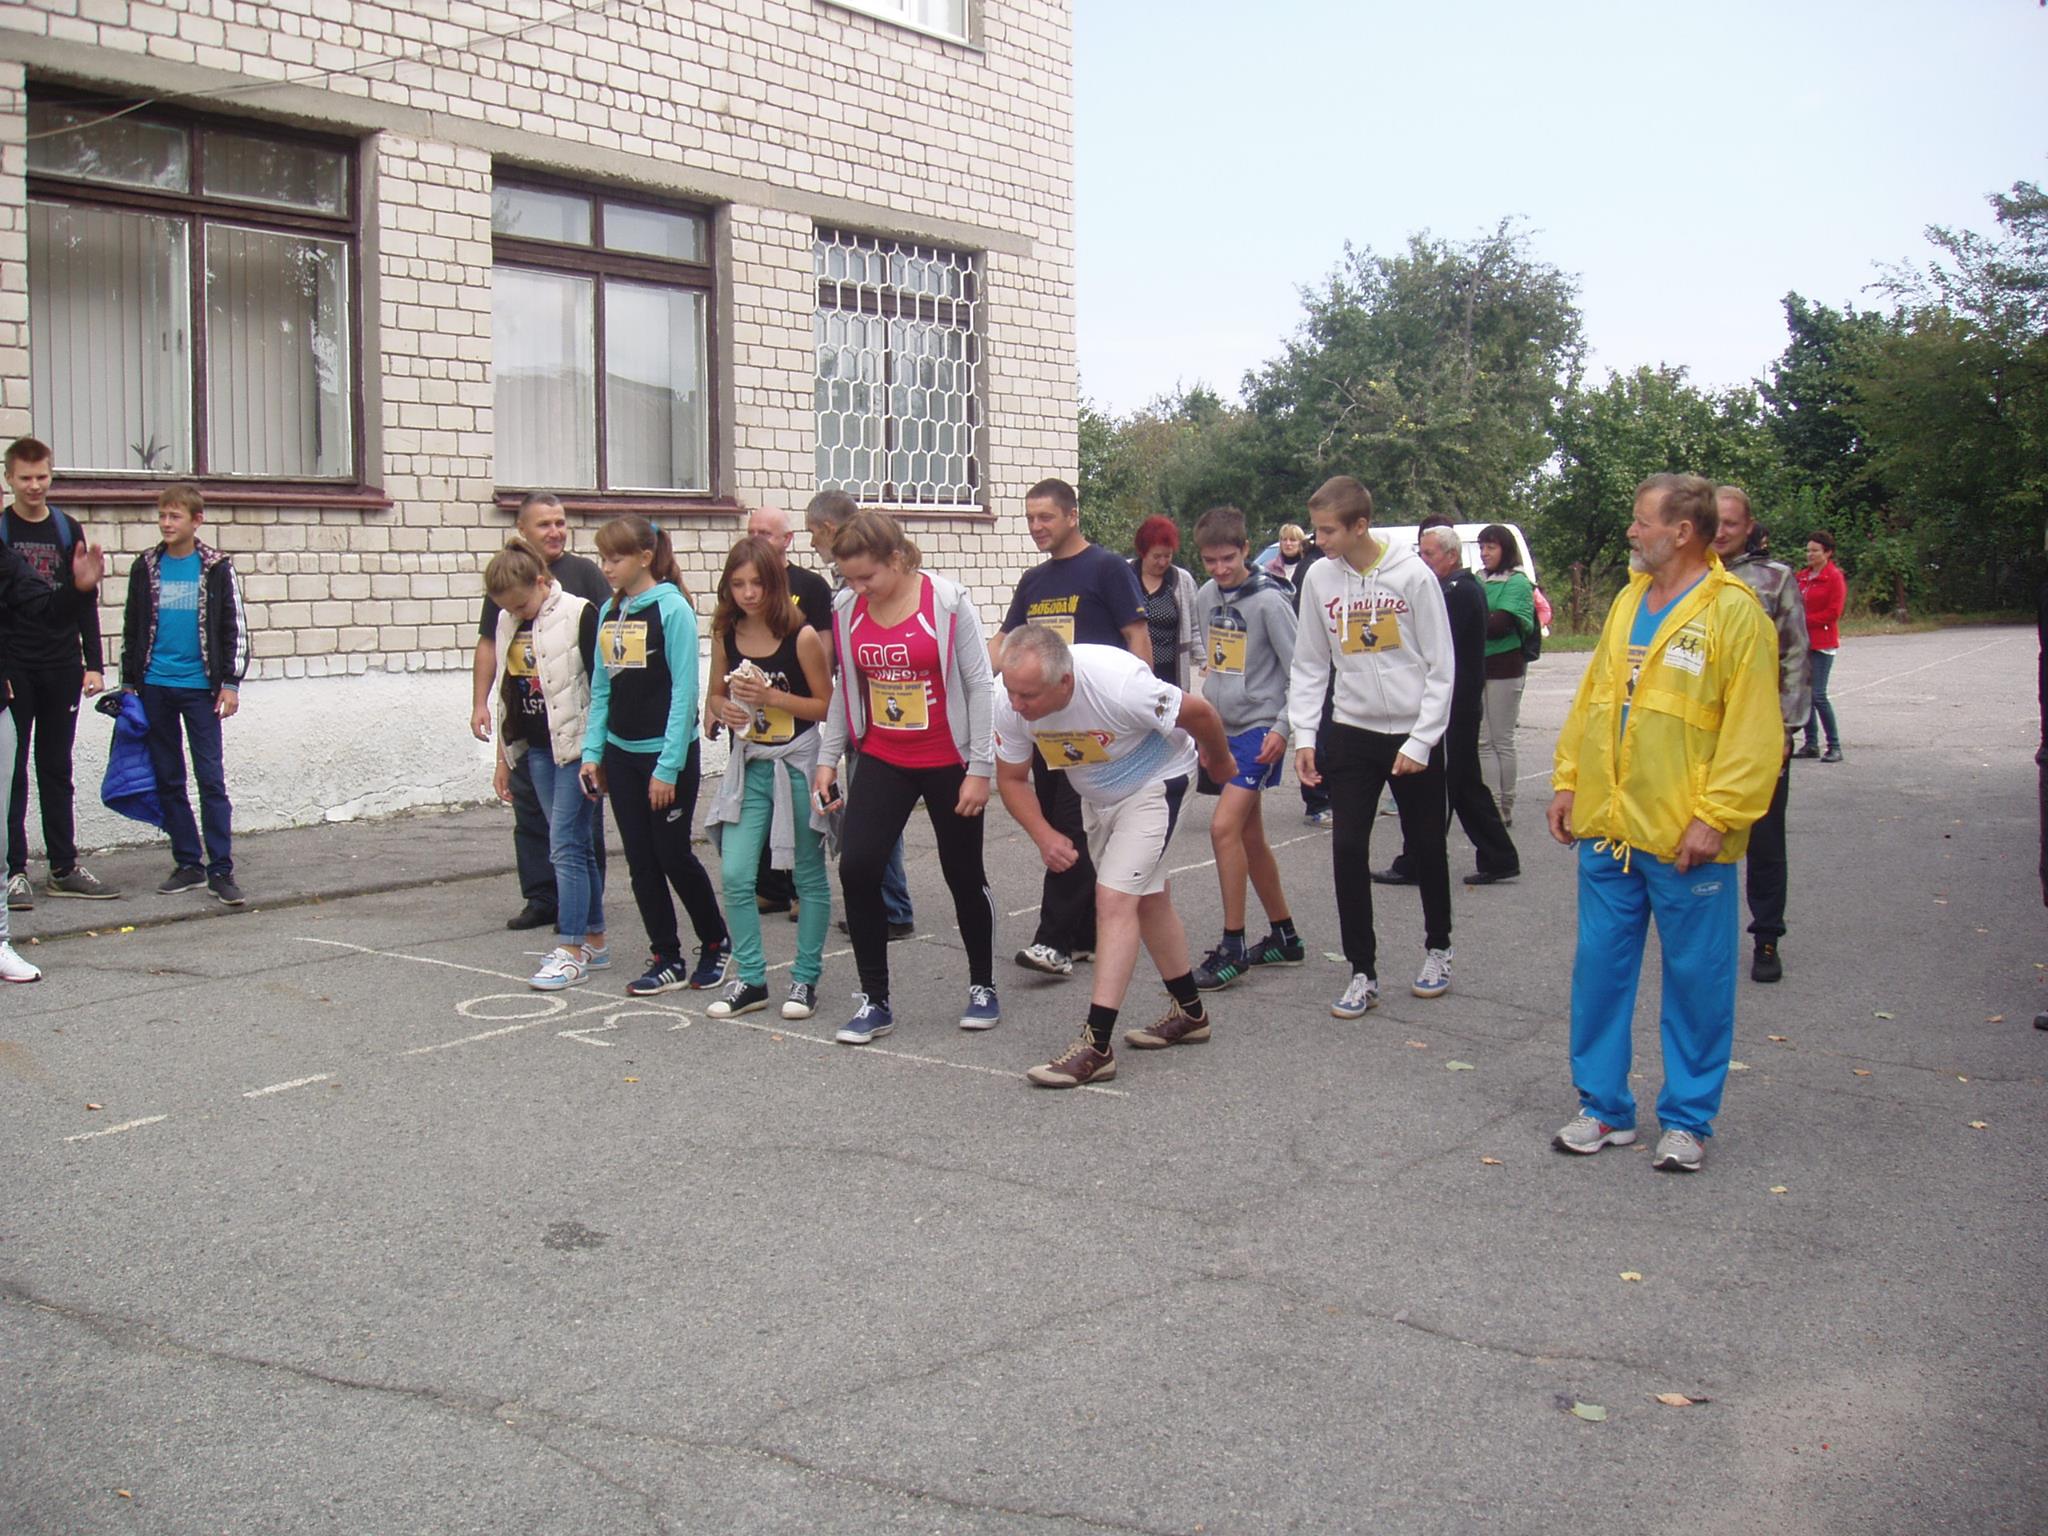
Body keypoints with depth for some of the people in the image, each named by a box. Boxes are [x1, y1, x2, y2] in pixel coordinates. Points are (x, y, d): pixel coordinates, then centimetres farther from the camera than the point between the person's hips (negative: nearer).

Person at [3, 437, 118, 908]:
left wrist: (94, 665, 4)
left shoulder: (69, 531, 8)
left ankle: (64, 868, 14)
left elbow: (85, 603, 10)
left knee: (57, 771, 9)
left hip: (62, 670, 3)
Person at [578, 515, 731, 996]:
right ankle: (667, 960, 16)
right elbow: (601, 687, 12)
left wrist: (669, 765, -16)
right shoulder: (609, 611, 8)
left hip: (669, 755, -6)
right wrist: (592, 750, 5)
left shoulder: (672, 608, -12)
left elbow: (684, 691, -14)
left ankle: (715, 942, 22)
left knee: (673, 854, 1)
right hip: (621, 753, 6)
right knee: (641, 861, 7)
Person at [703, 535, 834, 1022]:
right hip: (748, 766, 4)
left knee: (808, 875, 7)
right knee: (735, 875, -2)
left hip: (797, 765, -4)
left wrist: (771, 696, -19)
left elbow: (827, 706, -8)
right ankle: (749, 979, 11)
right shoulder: (726, 635, 1)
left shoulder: (802, 636, -11)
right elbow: (716, 696, 14)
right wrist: (723, 710, -9)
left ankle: (806, 978, 19)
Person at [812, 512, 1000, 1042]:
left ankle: (983, 988, 28)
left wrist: (980, 768, -11)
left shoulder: (948, 602, -12)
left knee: (964, 876, 8)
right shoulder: (846, 609, 1)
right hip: (880, 761, 4)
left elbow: (979, 686, -9)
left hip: (948, 764, -3)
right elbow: (845, 689, 11)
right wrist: (828, 757, 7)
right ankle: (874, 1001, 4)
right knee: (856, 868, -9)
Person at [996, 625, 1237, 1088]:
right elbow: (1011, 778, -8)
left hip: (1152, 784, -7)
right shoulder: (1011, 705, -24)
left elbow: (1197, 712, -22)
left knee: (1114, 900, -19)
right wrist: (1044, 835, -23)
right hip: (1097, 795, 7)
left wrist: (1220, 761, -2)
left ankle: (1096, 1046, -19)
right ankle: (1189, 1013, 36)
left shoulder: (1118, 685, -40)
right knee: (1147, 898, 19)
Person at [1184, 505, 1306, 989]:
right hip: (1222, 729, 7)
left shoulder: (1268, 600, -13)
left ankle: (1232, 947, -9)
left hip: (1259, 729, -7)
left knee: (1224, 827, -18)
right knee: (1250, 838, 12)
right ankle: (1284, 937, 26)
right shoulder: (1205, 598, 7)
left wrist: (1283, 728, -16)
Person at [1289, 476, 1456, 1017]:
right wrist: (1304, 735, -2)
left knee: (1426, 848, 10)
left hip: (1413, 734, -2)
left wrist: (1421, 742, -11)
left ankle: (1437, 949, 32)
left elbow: (1441, 667, -7)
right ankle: (1363, 973, 6)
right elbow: (1309, 666, 6)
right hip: (1350, 732, 2)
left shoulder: (1413, 576, -11)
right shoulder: (1319, 577, -2)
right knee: (1348, 849, -5)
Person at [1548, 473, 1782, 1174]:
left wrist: (1716, 817, -17)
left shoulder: (1734, 612, -10)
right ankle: (1604, 1107, 24)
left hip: (1687, 840, -6)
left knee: (1695, 977, 6)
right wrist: (1568, 781, 12)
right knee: (1599, 967, 11)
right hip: (1607, 828, 7)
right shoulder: (1628, 602, 11)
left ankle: (1687, 1120, 20)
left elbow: (1753, 730, -13)